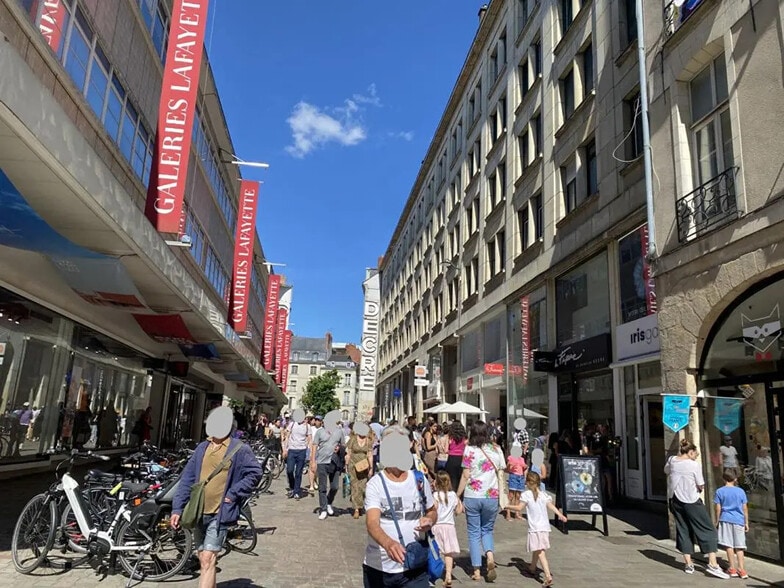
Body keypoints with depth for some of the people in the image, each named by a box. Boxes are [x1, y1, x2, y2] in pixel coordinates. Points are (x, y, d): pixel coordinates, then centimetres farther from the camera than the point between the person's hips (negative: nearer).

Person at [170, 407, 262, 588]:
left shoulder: (239, 449, -7)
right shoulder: (202, 448, 7)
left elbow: (254, 473, -6)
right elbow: (187, 479, 8)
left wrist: (232, 494, -11)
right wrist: (177, 508, 3)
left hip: (220, 513, -6)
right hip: (199, 512, 6)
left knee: (207, 560, -9)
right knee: (203, 560, 17)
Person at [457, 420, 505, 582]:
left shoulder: (469, 449, -5)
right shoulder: (496, 449, 3)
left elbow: (465, 476, -6)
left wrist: (457, 496, 0)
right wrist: (501, 495, 12)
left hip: (472, 496, -2)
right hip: (491, 496, 2)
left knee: (474, 533, 10)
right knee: (487, 530, 19)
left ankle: (476, 571, 10)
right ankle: (490, 555, -7)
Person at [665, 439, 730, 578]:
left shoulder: (672, 460, 0)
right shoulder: (694, 465, -13)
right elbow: (701, 486, -8)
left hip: (675, 500, 5)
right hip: (691, 501, -5)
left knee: (683, 530, 13)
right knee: (708, 530, 5)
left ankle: (688, 564, 16)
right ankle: (712, 564, -2)